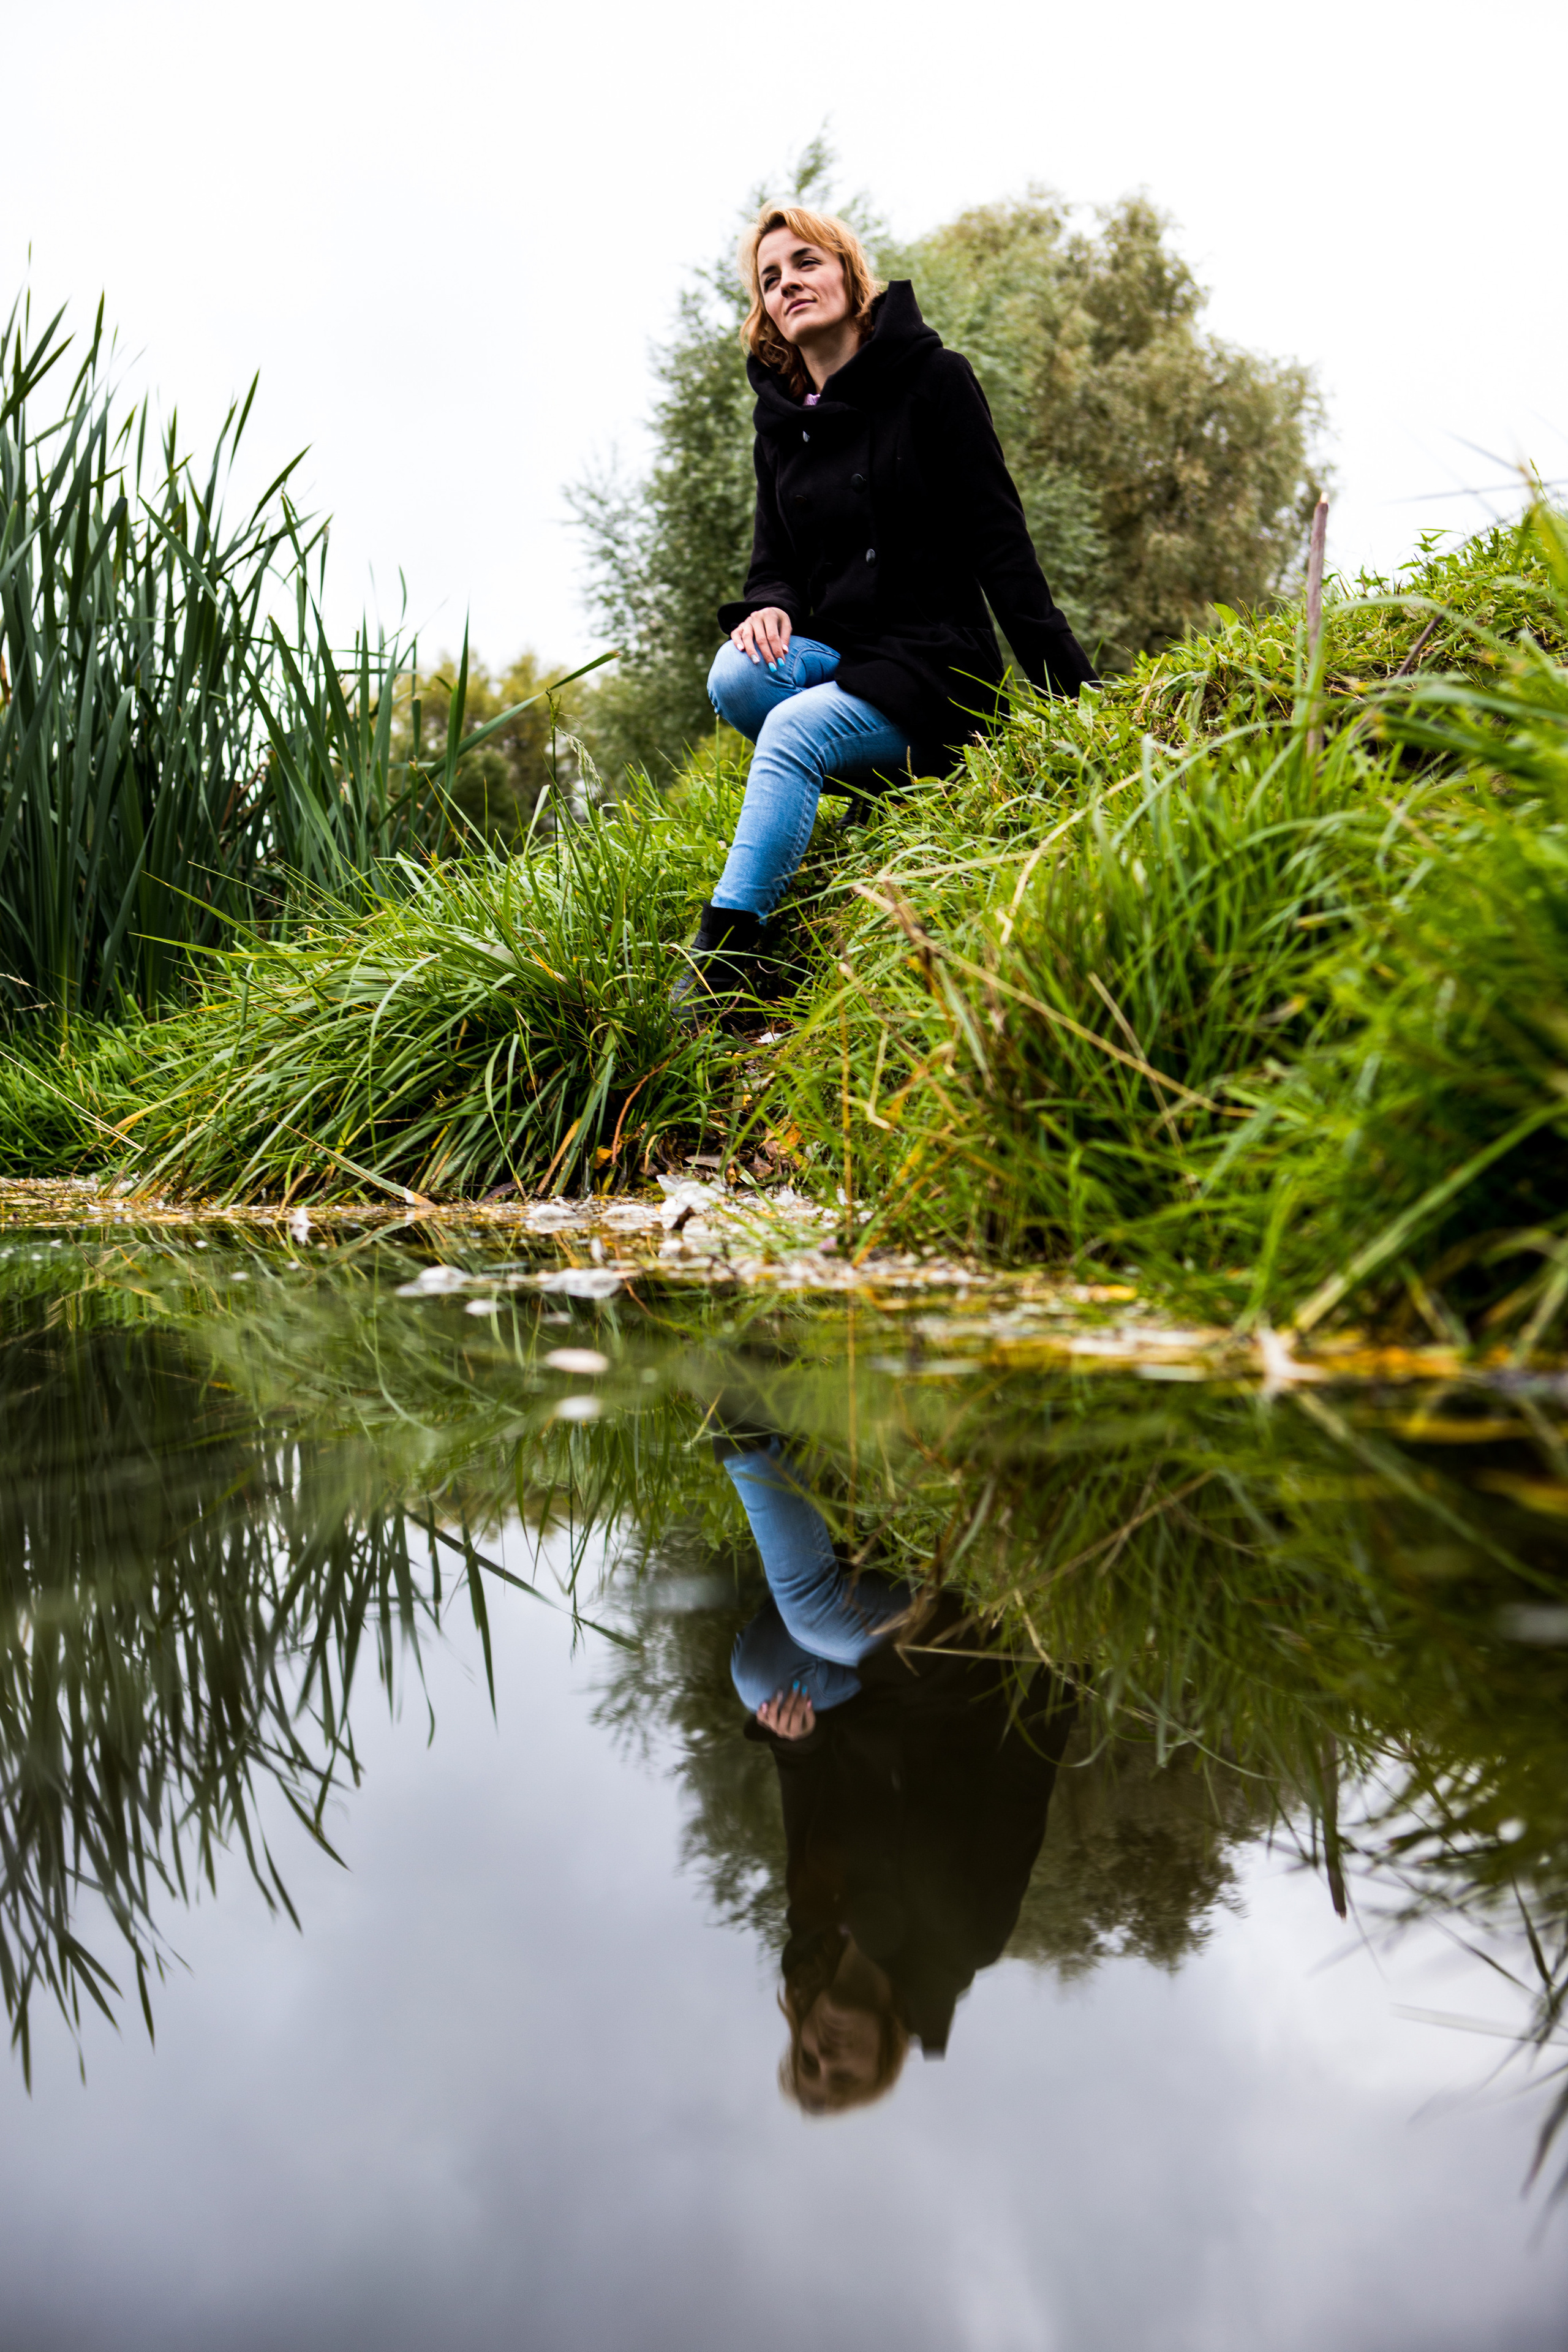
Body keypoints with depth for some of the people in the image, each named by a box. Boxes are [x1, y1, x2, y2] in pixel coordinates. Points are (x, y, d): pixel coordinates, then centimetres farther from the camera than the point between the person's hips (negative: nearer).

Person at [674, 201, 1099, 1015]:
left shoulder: (932, 381, -2)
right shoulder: (781, 422, 13)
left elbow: (999, 542, -6)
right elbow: (775, 562, 16)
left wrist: (1068, 687, -12)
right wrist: (767, 608, -11)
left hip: (933, 668, -5)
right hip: (827, 652, 5)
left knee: (794, 729, -33)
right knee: (735, 678, -28)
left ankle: (724, 955, -38)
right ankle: (875, 789, -10)